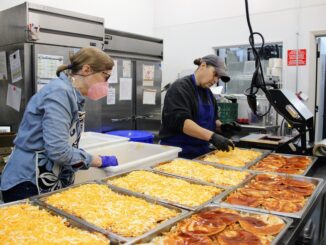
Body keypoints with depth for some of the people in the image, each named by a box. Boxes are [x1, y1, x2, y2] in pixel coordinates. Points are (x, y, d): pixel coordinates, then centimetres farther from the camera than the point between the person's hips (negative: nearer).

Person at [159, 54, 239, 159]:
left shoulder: (207, 92, 12)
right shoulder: (180, 87, -14)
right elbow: (180, 120, -27)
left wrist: (221, 126, -3)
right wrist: (212, 136, -34)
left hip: (201, 152, 8)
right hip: (178, 153, -7)